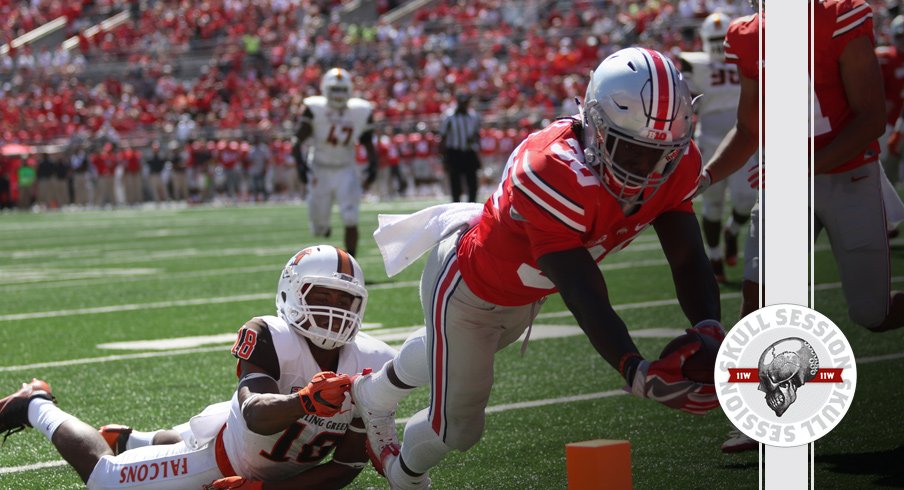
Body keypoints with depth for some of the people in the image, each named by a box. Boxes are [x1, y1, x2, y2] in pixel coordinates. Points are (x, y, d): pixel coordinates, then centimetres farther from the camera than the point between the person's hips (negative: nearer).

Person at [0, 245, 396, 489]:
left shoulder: (369, 366, -24)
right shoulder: (270, 338, -34)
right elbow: (256, 416, -49)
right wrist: (304, 402, -70)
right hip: (218, 454, -5)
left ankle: (126, 442, 58)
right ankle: (37, 407, 37)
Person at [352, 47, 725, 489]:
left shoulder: (675, 165, -24)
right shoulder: (553, 173, -46)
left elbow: (688, 258, -21)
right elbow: (585, 296, -48)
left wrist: (708, 333, -41)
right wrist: (638, 373, -59)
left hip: (524, 295, 7)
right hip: (468, 284, -7)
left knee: (450, 354, 34)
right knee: (457, 425, 8)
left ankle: (375, 393, 67)